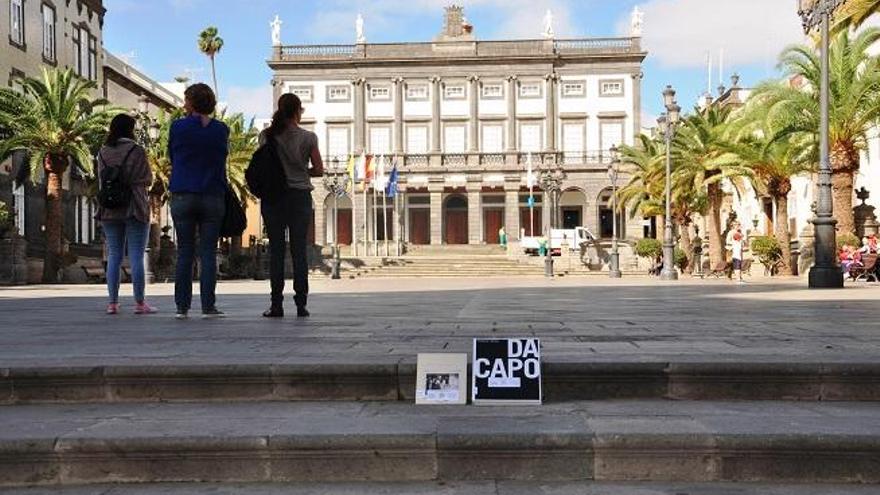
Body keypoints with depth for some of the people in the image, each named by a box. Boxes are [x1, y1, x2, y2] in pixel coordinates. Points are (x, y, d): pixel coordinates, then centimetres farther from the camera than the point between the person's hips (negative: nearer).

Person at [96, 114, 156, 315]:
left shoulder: (102, 153, 6)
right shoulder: (136, 151, -8)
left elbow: (101, 181, 9)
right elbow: (147, 179, -4)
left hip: (109, 210, 4)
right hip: (134, 209, -4)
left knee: (114, 256, 9)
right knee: (136, 257, -1)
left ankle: (113, 302, 8)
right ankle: (139, 302, 0)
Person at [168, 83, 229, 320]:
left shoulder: (178, 127, -2)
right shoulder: (221, 129, 2)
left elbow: (172, 157, 10)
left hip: (182, 196, -1)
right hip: (213, 196, 1)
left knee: (184, 253, 5)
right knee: (208, 253, 2)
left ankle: (182, 306, 5)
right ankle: (208, 306, 1)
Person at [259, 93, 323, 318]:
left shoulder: (266, 136, 0)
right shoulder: (308, 137, -3)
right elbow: (319, 170, 1)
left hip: (272, 196, 1)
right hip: (300, 196, -1)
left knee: (276, 250, 4)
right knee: (299, 250, 3)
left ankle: (277, 304, 3)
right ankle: (301, 304, 1)